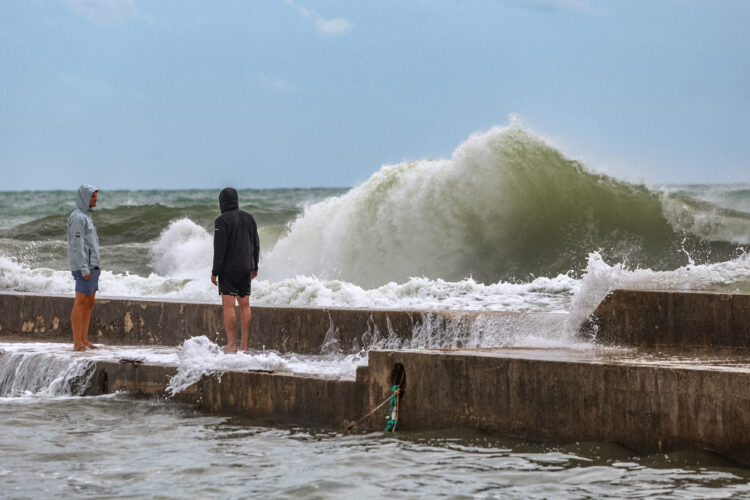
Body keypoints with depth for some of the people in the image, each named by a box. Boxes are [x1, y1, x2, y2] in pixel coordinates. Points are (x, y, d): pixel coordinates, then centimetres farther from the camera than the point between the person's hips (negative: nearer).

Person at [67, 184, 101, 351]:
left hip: (92, 266, 10)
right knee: (80, 303, -9)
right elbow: (77, 245, -19)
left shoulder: (86, 216, 18)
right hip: (83, 267, -10)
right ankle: (77, 343, -9)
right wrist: (84, 269, -23)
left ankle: (84, 339, 14)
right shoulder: (77, 217, -13)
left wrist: (96, 267, 21)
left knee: (89, 303, 10)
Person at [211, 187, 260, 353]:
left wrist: (215, 271, -11)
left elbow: (220, 248, -15)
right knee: (245, 305, 8)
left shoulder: (222, 220, -11)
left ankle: (231, 344, -9)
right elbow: (256, 244, 14)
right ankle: (245, 344, 9)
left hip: (228, 269, -6)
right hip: (245, 269, 6)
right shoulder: (249, 218, 9)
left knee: (228, 305, -5)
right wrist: (254, 266, 22)